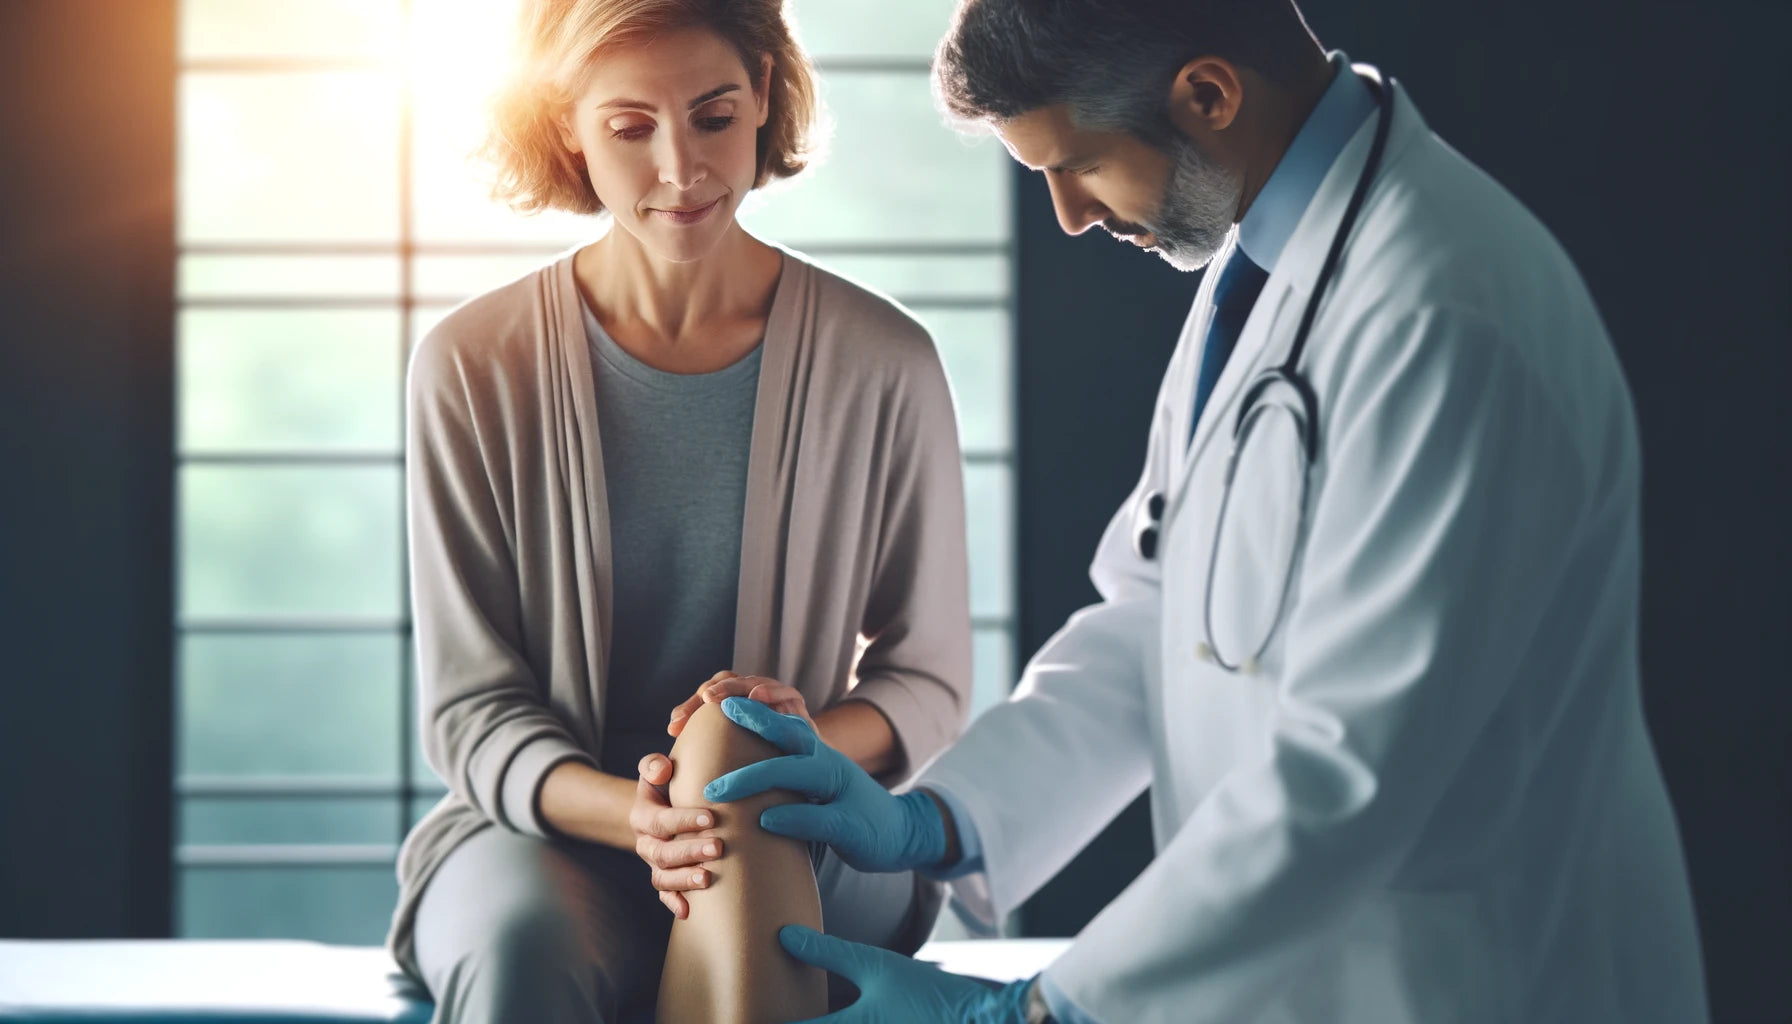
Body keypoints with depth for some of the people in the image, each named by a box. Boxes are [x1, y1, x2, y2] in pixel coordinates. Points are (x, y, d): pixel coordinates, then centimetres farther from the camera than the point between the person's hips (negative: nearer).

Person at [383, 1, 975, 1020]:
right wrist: (635, 817, -22)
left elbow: (929, 683, 7)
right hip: (538, 829, 0)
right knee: (526, 942, -36)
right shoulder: (474, 368, -2)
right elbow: (470, 709, 0)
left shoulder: (882, 363, -1)